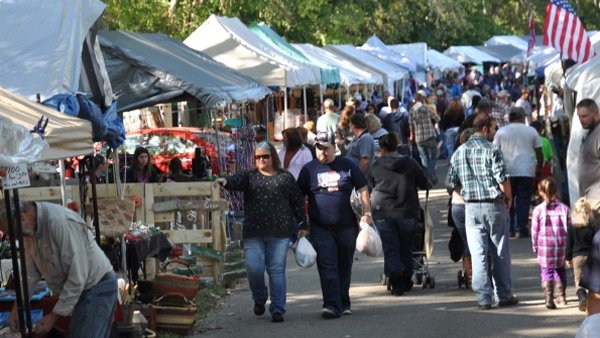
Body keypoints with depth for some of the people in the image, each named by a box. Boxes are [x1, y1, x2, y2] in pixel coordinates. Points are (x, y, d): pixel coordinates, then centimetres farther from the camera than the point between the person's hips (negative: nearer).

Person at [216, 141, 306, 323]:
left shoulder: (285, 177, 9)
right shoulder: (249, 176, 10)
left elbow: (298, 202, 11)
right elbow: (236, 180, -11)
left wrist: (302, 225, 8)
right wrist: (225, 181, -34)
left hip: (279, 233, -1)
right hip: (254, 233, 1)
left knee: (276, 270, -1)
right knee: (254, 268, -6)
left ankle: (277, 309, 4)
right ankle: (259, 299, 20)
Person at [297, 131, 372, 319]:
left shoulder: (347, 165, 3)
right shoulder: (309, 169, 5)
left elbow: (363, 189, 6)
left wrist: (367, 214, -3)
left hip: (347, 226, 1)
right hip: (320, 228, -1)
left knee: (344, 267, 10)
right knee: (327, 267, -12)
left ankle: (344, 303, 24)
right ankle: (332, 305, -16)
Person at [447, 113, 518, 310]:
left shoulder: (459, 152, 7)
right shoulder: (491, 150, -10)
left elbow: (452, 182, 8)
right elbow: (502, 179, -15)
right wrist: (508, 198, 2)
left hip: (471, 208, 4)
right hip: (494, 205, -4)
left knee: (478, 254, 4)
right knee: (500, 253, 8)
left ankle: (483, 298, 0)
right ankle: (504, 295, 15)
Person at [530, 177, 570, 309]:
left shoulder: (538, 210, -7)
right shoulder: (564, 209, 0)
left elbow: (535, 231, -2)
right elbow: (569, 229, 5)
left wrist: (535, 247, 12)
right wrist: (569, 248, 17)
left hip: (544, 248, -2)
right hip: (562, 248, 2)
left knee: (546, 271, 2)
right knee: (560, 269, 21)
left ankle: (549, 298, -12)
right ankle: (560, 295, 24)